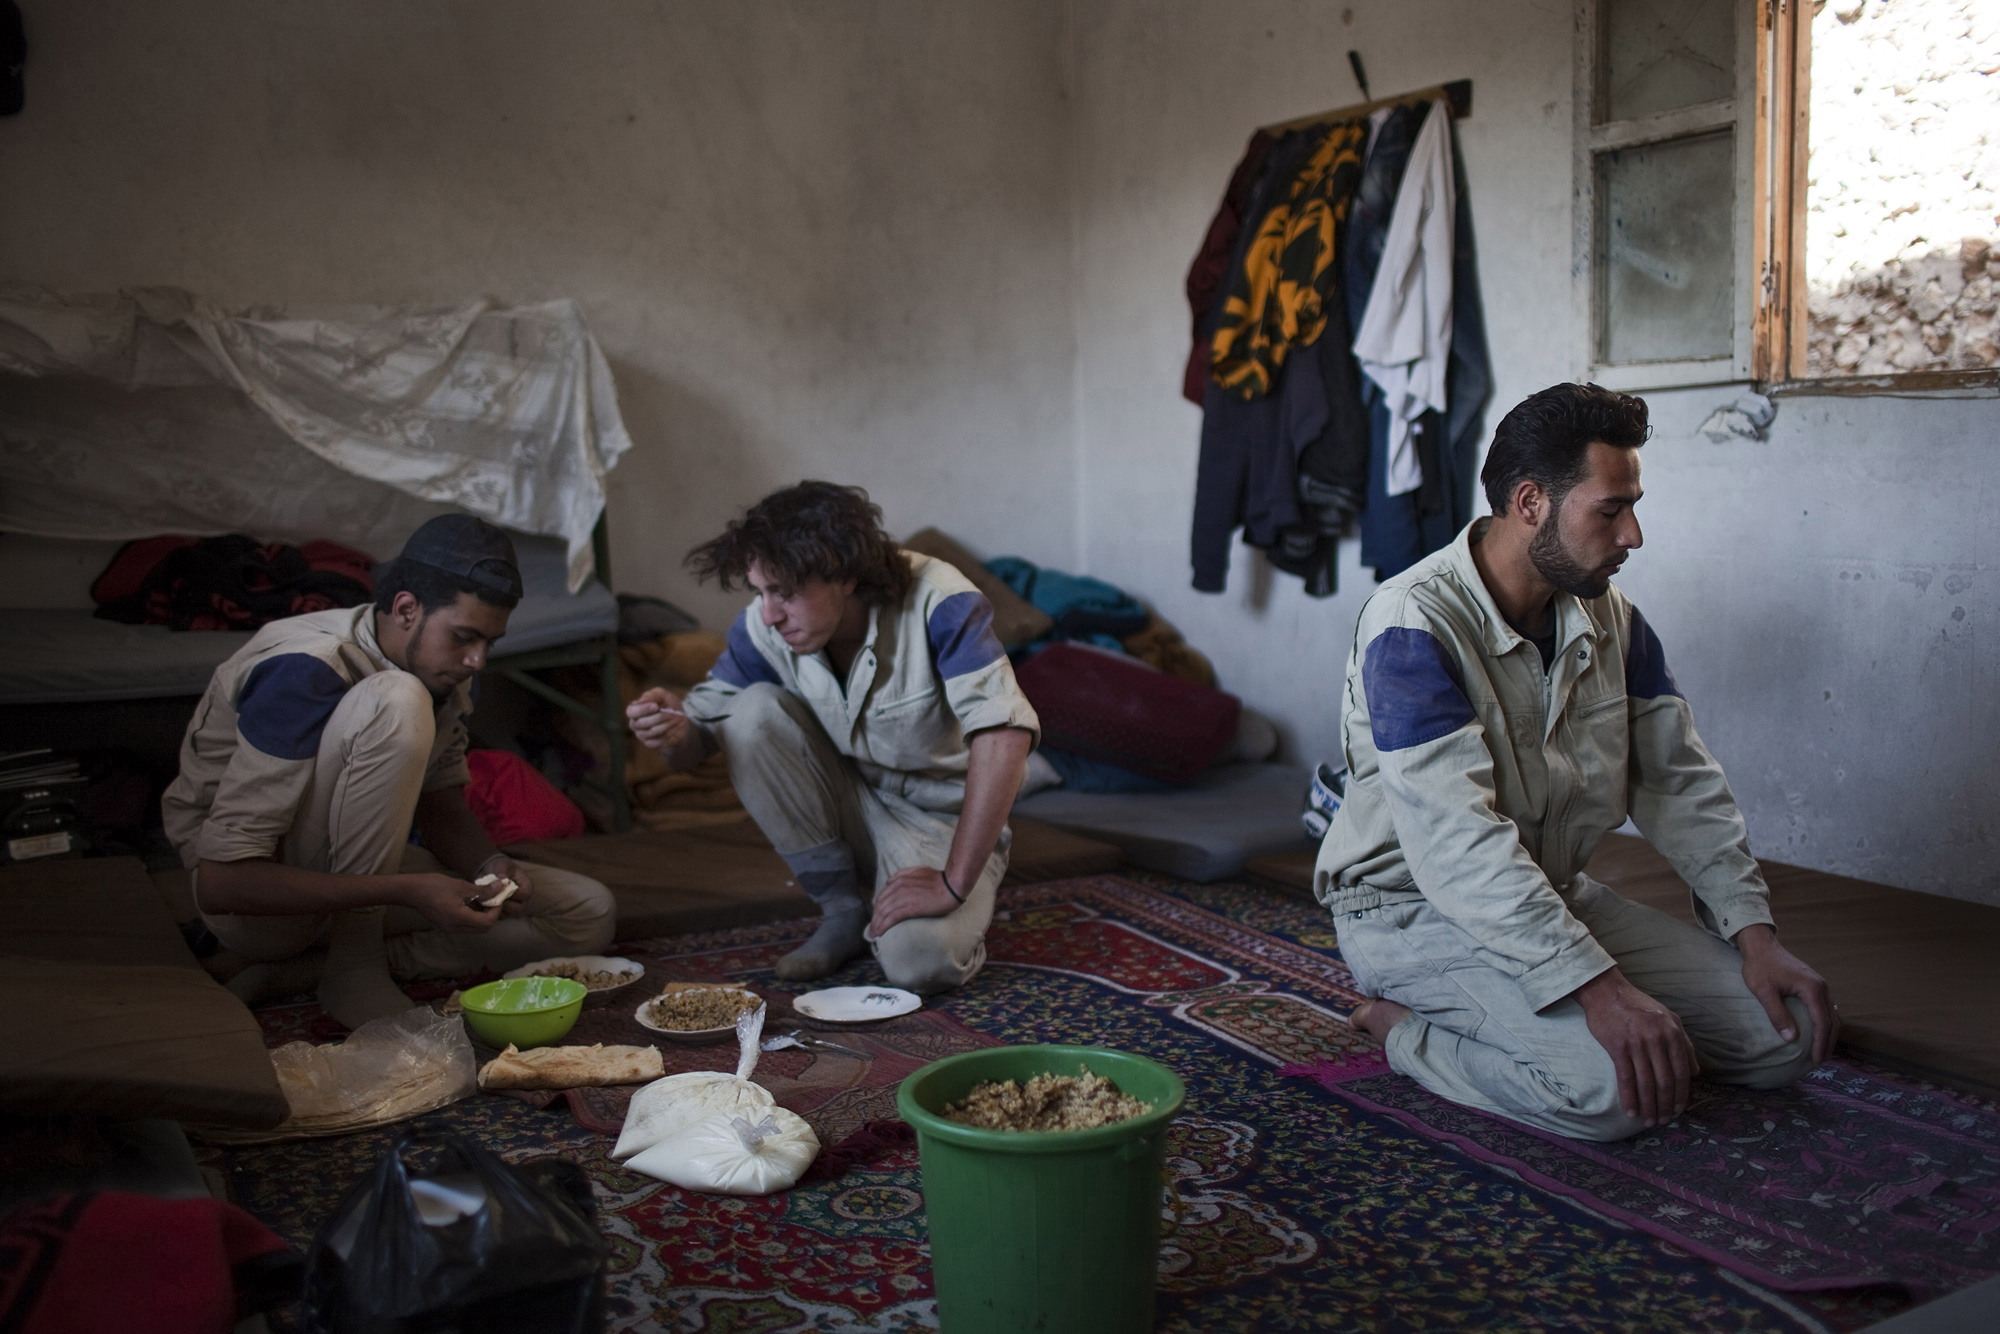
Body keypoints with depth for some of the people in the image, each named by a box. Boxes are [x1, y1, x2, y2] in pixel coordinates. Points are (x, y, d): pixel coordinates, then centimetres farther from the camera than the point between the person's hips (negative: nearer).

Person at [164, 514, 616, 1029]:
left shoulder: (444, 668, -3)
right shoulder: (305, 672, -27)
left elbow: (443, 809, 10)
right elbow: (220, 881, -30)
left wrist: (490, 866, -13)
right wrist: (406, 891, -35)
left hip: (355, 874, 8)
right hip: (253, 904, -8)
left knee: (587, 914, -6)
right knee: (397, 704, -31)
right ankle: (354, 967, -19)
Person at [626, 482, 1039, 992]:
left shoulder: (937, 603, -28)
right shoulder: (763, 628, -13)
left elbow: (1005, 737, -37)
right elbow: (699, 738, -3)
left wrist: (953, 884, -37)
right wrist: (673, 731, -30)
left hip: (943, 821, -5)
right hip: (851, 807, 5)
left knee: (918, 960, -32)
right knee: (754, 712, -20)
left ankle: (963, 915, 7)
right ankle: (842, 908, -5)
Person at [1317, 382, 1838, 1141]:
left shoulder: (1609, 617, 3)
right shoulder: (1413, 624, -23)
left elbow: (1680, 780, 7)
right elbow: (1457, 843, -30)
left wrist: (1754, 933, -6)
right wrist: (1598, 987, -36)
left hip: (1555, 894, 8)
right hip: (1413, 909, -8)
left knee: (1789, 1032, -3)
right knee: (1612, 1087, -30)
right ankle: (1405, 1027, -5)